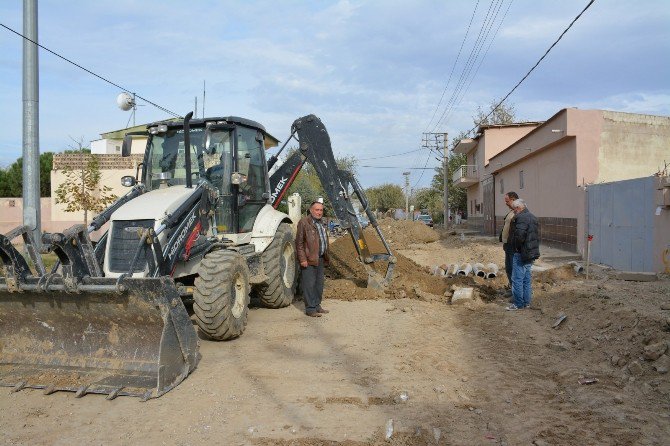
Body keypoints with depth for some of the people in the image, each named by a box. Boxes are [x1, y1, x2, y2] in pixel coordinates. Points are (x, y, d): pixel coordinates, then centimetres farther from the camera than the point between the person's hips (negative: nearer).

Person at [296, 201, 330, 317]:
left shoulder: (320, 223, 18)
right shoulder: (304, 222, -10)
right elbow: (299, 242, -14)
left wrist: (325, 257, 22)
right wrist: (302, 259, -19)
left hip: (320, 259, 9)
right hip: (309, 260, -9)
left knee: (319, 284, 14)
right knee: (309, 284, -4)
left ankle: (317, 305, 25)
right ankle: (310, 309, 0)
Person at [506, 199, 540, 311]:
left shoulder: (521, 218, -17)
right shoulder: (533, 217, 16)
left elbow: (519, 235, -28)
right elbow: (537, 235, 20)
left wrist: (517, 247, -14)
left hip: (521, 254, -10)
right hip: (531, 254, 10)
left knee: (517, 279, -3)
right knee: (526, 279, 16)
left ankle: (518, 304, 1)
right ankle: (527, 302, 22)